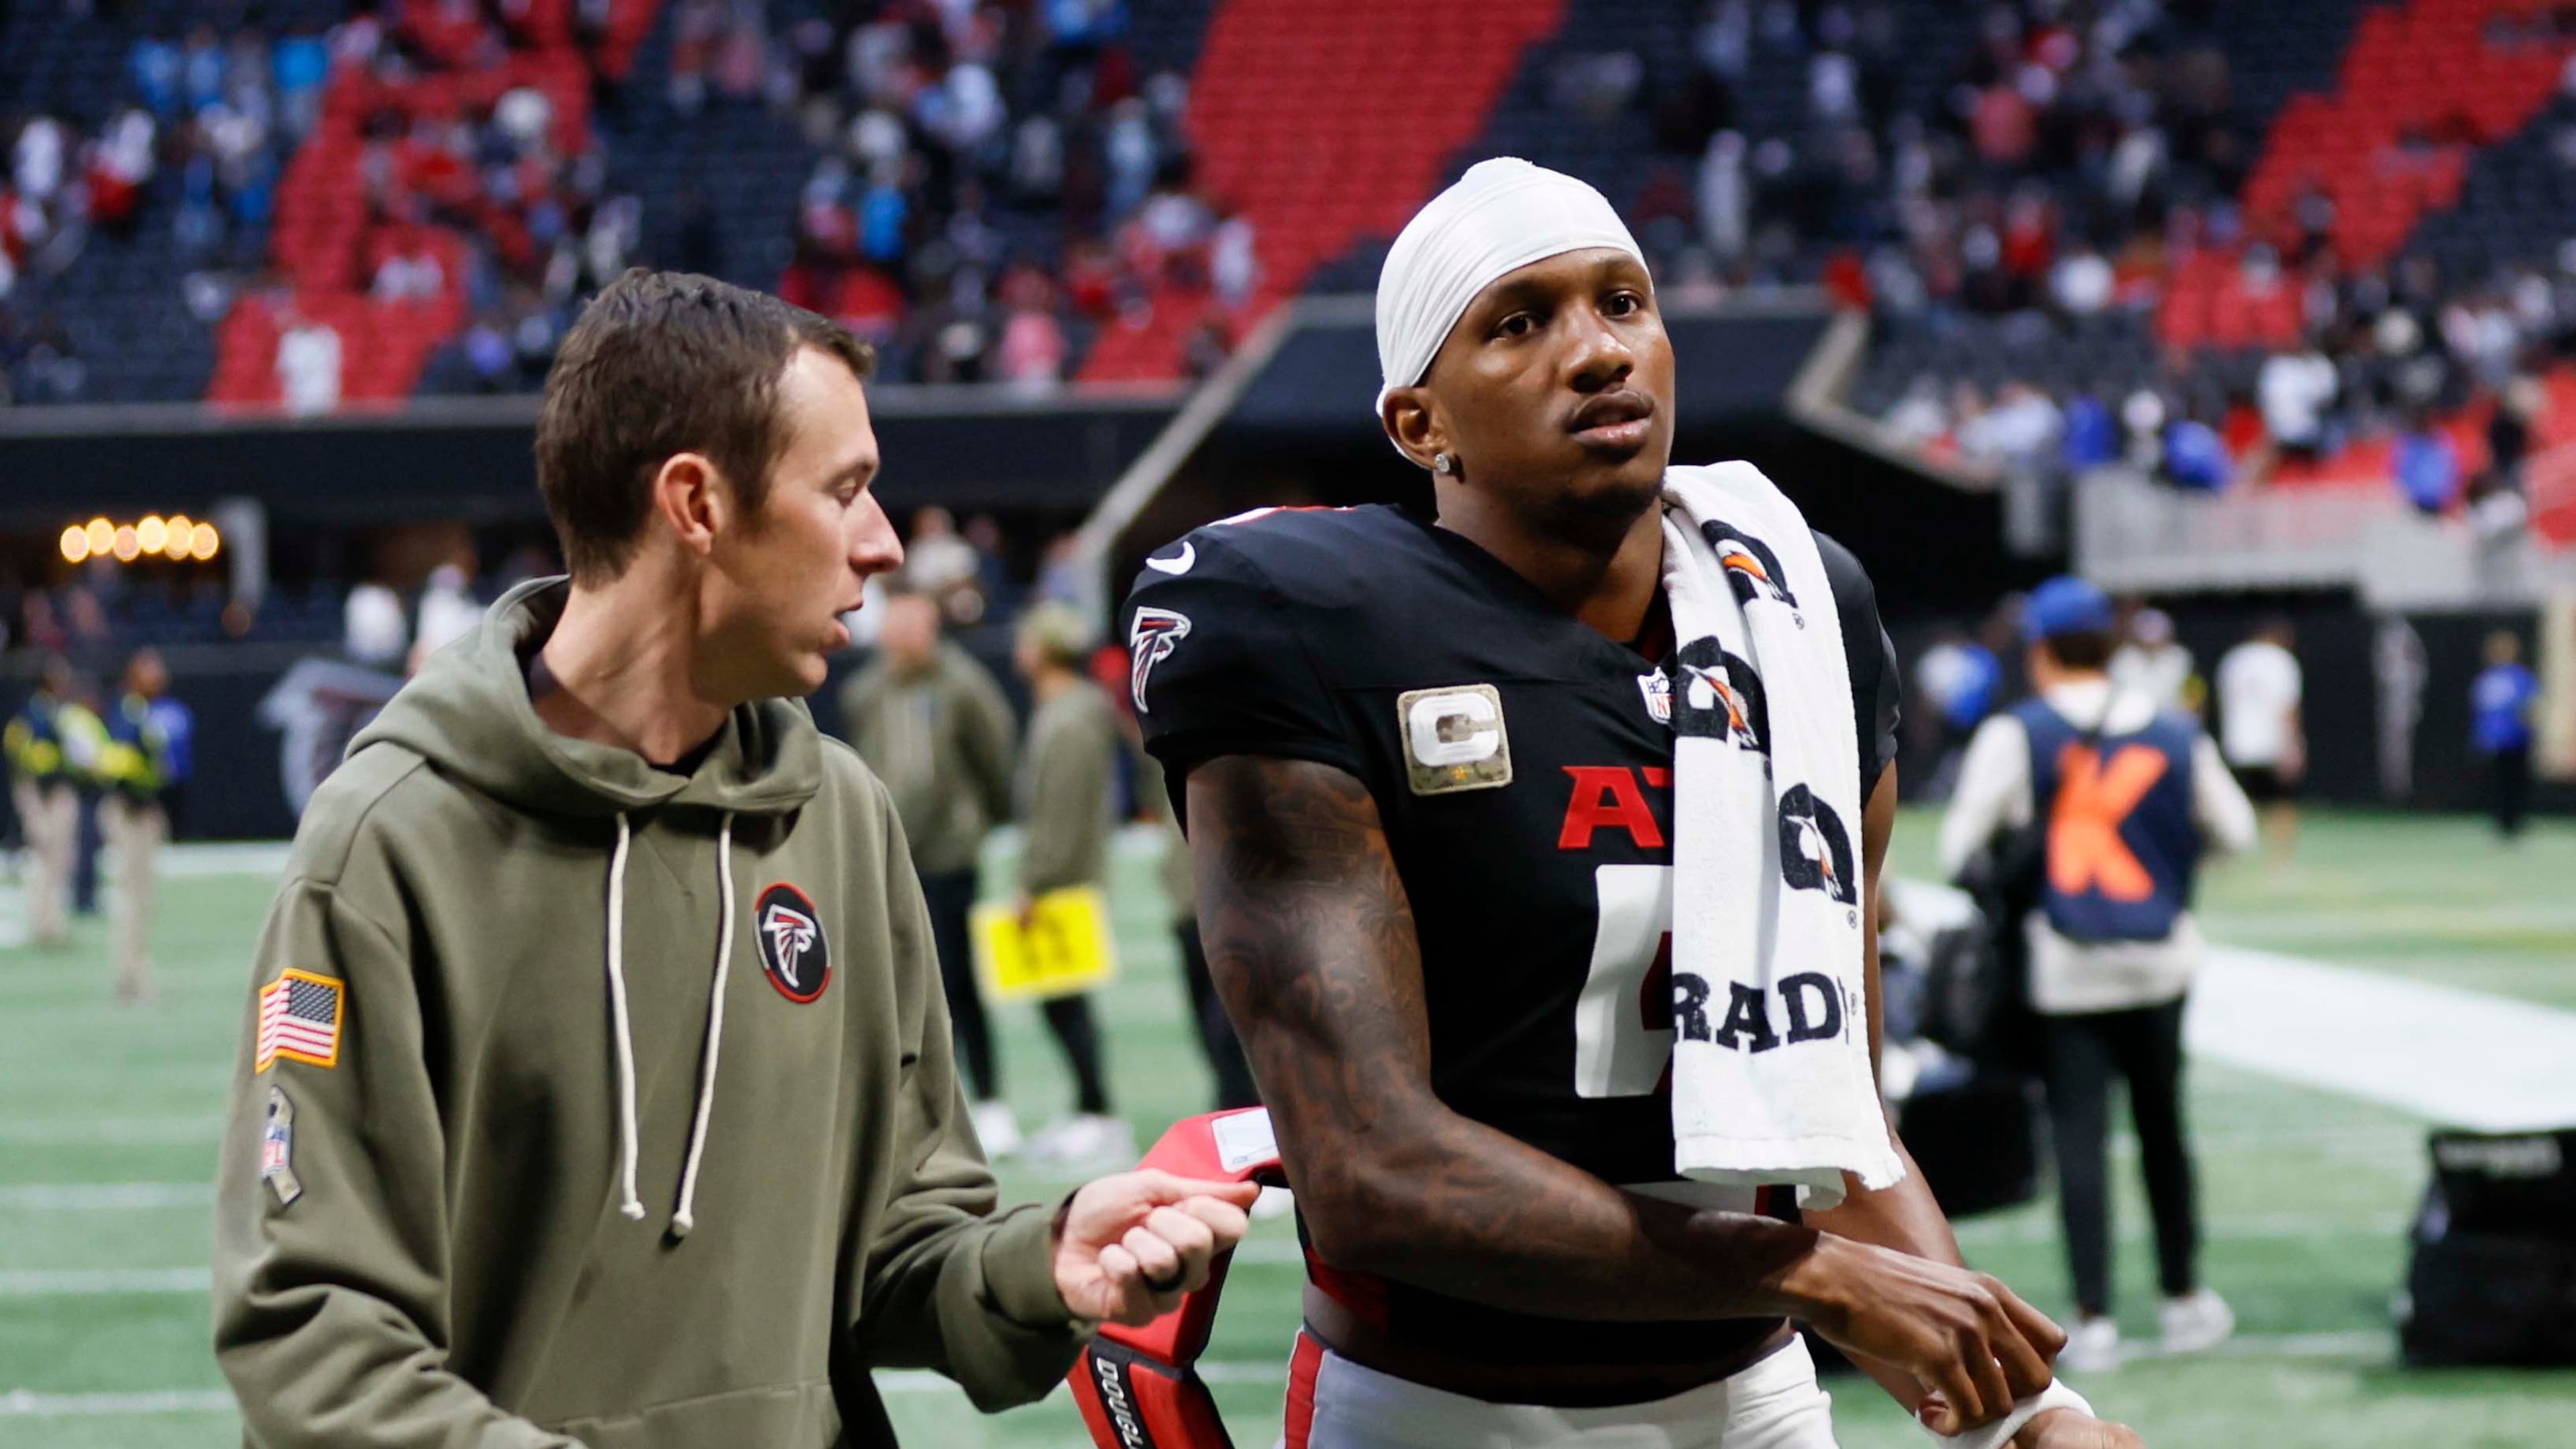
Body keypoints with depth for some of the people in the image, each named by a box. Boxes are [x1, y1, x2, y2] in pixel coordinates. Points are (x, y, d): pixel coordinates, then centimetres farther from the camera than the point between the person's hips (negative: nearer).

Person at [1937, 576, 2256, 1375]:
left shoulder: (2015, 735, -6)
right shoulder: (2175, 733, 4)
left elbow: (1961, 846, -8)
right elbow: (2233, 830, 12)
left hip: (2064, 970, -3)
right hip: (2160, 963, 3)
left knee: (2079, 1136, 0)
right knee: (2161, 1124, 16)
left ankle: (2093, 1319, -4)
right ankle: (2183, 1297, 24)